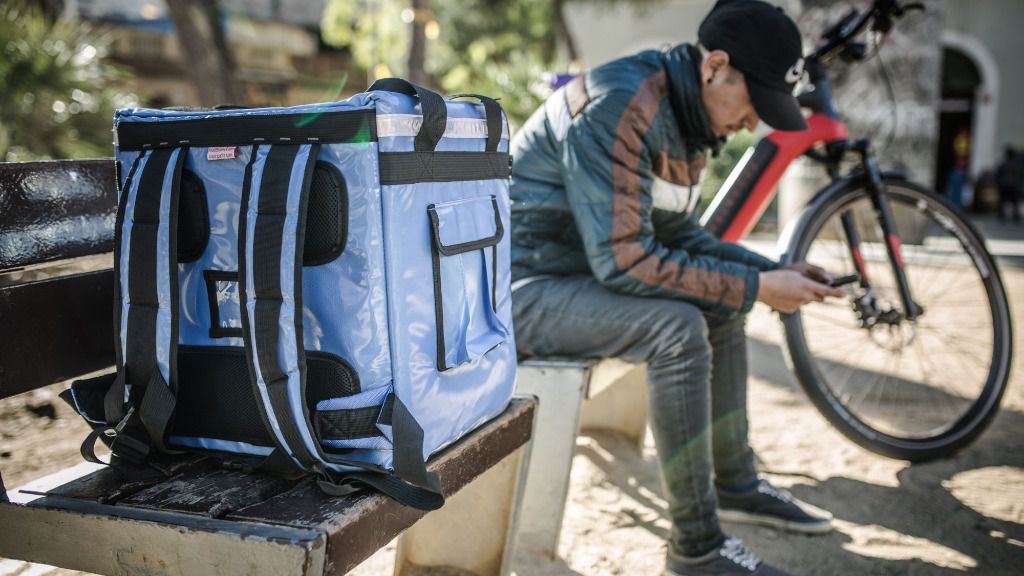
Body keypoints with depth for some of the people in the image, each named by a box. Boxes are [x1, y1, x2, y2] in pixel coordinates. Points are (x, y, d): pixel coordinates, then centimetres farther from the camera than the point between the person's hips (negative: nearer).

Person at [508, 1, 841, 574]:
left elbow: (678, 234, 12)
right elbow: (624, 260, -28)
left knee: (724, 305, 10)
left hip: (584, 269, 10)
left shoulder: (687, 118, 6)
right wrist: (755, 286, -22)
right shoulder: (622, 108, -25)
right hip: (523, 286, -10)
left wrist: (773, 271, -1)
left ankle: (736, 483, 23)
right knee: (678, 327, -27)